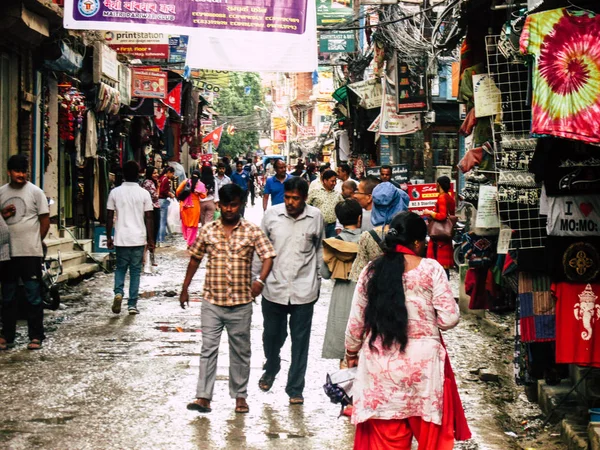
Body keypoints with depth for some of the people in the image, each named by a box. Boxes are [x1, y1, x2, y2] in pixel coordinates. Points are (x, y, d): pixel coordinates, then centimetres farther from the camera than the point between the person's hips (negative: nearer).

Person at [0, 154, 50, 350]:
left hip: (30, 253, -4)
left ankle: (36, 336, 5)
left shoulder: (35, 192, -1)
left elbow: (45, 221, 0)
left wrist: (34, 241, -1)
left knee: (33, 296, -2)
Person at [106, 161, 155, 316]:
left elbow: (109, 217, 2)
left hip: (121, 239, 1)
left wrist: (108, 237, 12)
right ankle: (132, 305, 6)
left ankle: (118, 292, -9)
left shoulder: (115, 192, -1)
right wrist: (150, 240, 5)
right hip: (138, 239, -1)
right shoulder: (144, 194, -4)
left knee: (120, 268, 16)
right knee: (135, 271, 8)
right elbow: (148, 218, -2)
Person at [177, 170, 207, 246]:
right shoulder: (200, 184, -6)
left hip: (184, 205, 2)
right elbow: (203, 196, -12)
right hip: (194, 205, -2)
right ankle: (190, 242, 5)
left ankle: (186, 238, 27)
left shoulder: (185, 182, -2)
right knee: (193, 224, 4)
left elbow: (178, 191, -3)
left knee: (184, 222, 16)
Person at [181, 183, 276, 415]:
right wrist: (185, 288, 14)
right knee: (208, 348, -3)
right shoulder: (207, 231, 3)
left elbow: (268, 256, -8)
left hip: (241, 302, 0)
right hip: (212, 302, 1)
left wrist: (260, 280, -26)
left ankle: (240, 396, 22)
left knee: (240, 350, 10)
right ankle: (203, 396, -2)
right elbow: (195, 259, 12)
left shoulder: (252, 231, -2)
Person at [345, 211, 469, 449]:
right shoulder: (431, 269, -7)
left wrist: (351, 352, 23)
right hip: (423, 363, -3)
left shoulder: (372, 271, 2)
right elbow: (448, 319, -9)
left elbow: (356, 321, 8)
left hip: (380, 365, 3)